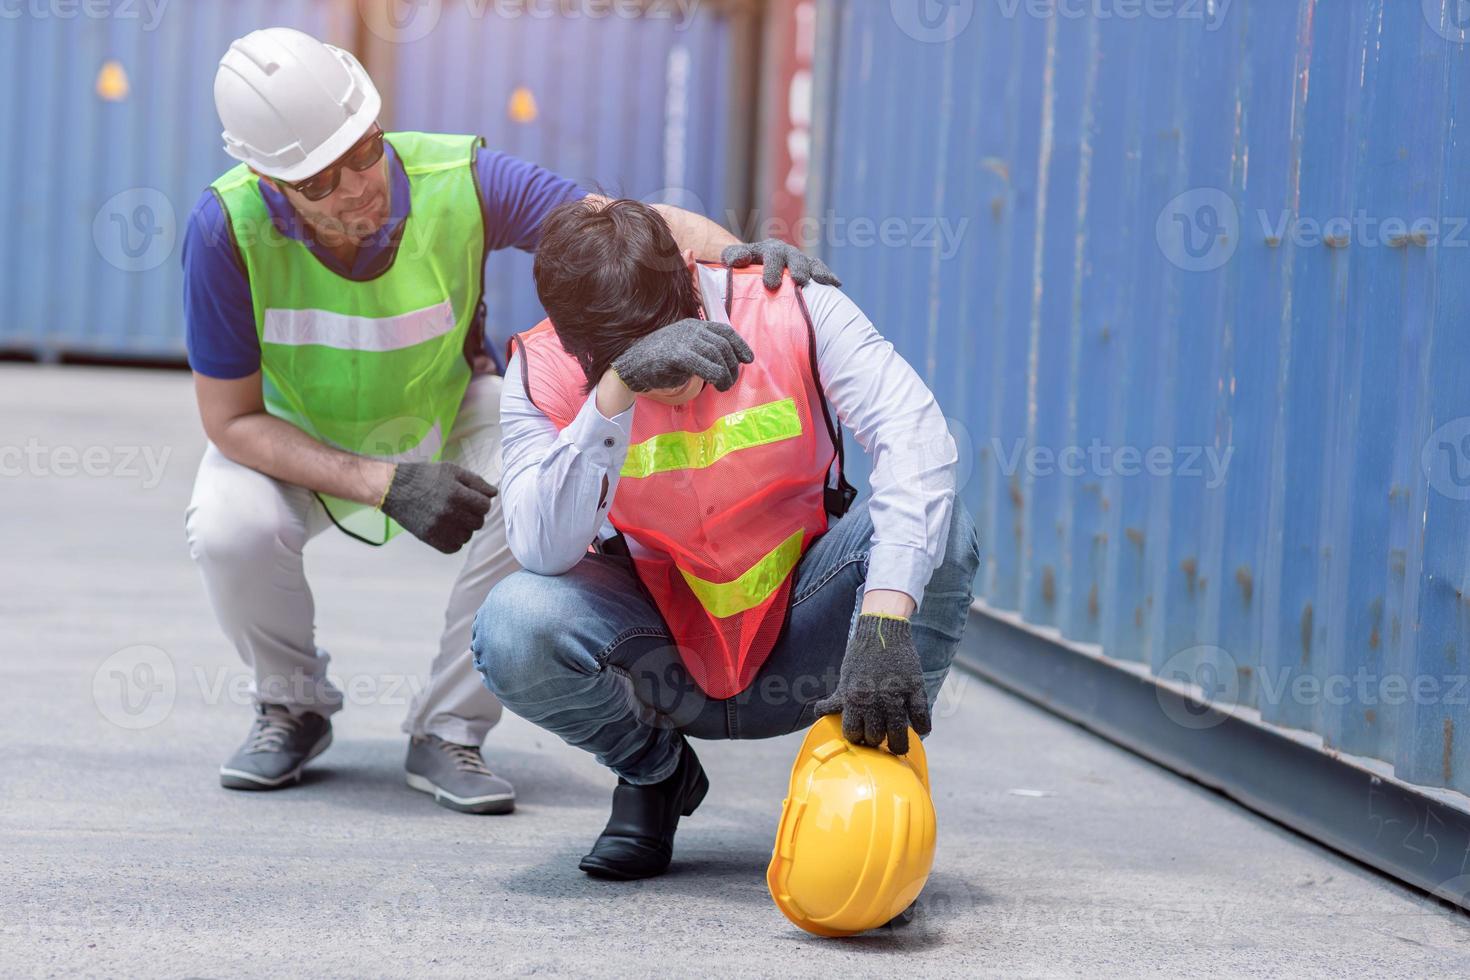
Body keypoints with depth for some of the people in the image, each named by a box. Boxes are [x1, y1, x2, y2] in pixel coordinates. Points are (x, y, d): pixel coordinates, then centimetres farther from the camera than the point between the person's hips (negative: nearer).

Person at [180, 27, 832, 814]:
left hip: (445, 414, 1)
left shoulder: (458, 181, -30)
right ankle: (293, 707, 2)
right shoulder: (228, 228, -31)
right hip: (294, 434, 0)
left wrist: (741, 257, -46)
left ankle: (447, 734, -8)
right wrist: (384, 486, -34)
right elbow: (230, 420, -23)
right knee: (231, 528, -31)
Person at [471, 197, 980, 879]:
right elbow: (542, 548, -28)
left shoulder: (792, 310, -16)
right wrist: (617, 391, -41)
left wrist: (883, 621, -45)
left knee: (936, 524, -28)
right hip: (664, 662, 1)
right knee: (513, 628, -29)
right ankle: (656, 772, 4)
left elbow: (916, 437, -30)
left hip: (798, 654, 0)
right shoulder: (544, 369, -14)